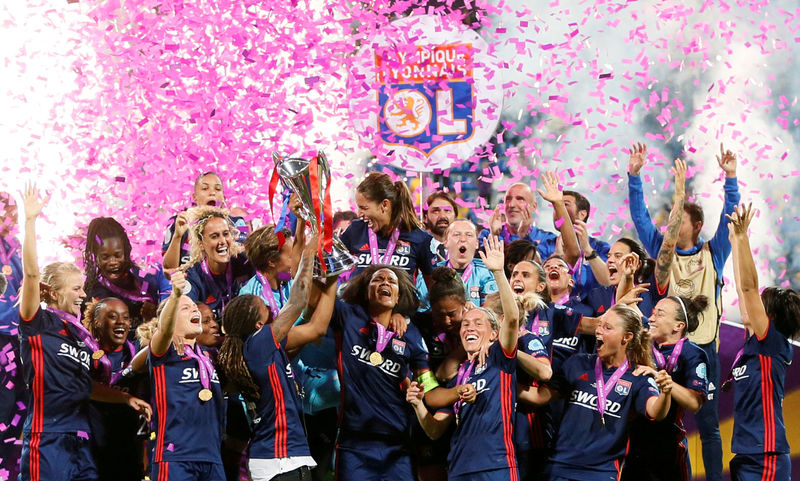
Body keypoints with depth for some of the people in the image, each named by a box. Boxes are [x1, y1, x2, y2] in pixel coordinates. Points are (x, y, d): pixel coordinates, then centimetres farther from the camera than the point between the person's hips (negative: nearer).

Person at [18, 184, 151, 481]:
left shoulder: (80, 335, 17)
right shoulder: (38, 323, -3)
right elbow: (32, 273, -16)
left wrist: (127, 399, 18)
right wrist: (30, 220, -20)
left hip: (80, 442, 7)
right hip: (47, 439, -7)